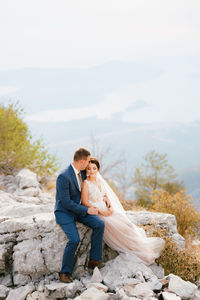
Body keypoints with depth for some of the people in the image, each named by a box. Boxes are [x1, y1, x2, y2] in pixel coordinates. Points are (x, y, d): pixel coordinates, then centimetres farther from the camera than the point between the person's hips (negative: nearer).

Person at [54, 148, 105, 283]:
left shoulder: (82, 172, 0)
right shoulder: (64, 177, -25)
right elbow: (66, 203, -24)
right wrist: (87, 210, -19)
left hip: (78, 208, 7)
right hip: (64, 212, -7)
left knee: (100, 224, -15)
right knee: (74, 239, -26)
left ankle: (94, 259, -5)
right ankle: (65, 272, -9)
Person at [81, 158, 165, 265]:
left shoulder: (100, 181, 12)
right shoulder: (86, 184, -9)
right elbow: (85, 203, -13)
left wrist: (110, 207, -4)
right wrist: (101, 211, -18)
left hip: (105, 210, 7)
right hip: (94, 212, -7)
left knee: (125, 222, -12)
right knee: (115, 225, -23)